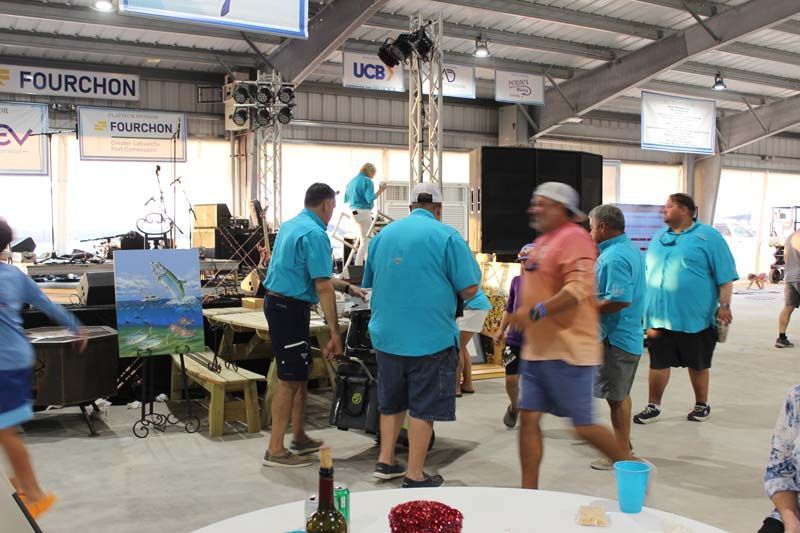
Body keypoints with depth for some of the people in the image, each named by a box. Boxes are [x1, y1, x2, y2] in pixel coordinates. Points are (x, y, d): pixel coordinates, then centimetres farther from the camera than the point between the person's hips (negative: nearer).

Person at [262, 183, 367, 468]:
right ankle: (275, 450, 4)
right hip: (290, 309, -10)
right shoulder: (315, 234, -17)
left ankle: (299, 438, 29)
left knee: (301, 375, 18)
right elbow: (323, 288, -20)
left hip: (277, 303, 10)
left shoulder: (290, 225, 14)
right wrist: (335, 334, -18)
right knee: (290, 380, -3)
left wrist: (347, 287, 28)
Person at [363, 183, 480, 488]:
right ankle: (415, 477, 11)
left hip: (386, 335, 5)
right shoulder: (446, 236, -8)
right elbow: (469, 289, -10)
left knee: (392, 402, 20)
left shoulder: (384, 234, 8)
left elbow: (370, 283, 19)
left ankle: (385, 462, 26)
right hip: (430, 339, -5)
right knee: (423, 407, 5)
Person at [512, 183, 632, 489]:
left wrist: (536, 311, -31)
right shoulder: (542, 241, 17)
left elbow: (578, 289, -26)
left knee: (583, 426, 0)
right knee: (528, 418, 7)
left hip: (568, 350, -9)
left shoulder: (573, 238, -13)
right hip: (538, 348, 9)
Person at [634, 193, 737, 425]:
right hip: (659, 317, 4)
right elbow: (646, 274, 17)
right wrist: (643, 307, 15)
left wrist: (724, 305, -12)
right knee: (658, 363, 7)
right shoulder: (659, 237, 12)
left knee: (698, 364, 12)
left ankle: (701, 404, 30)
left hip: (695, 317, -4)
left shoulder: (708, 236, -4)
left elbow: (725, 276, -5)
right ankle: (653, 406, 19)